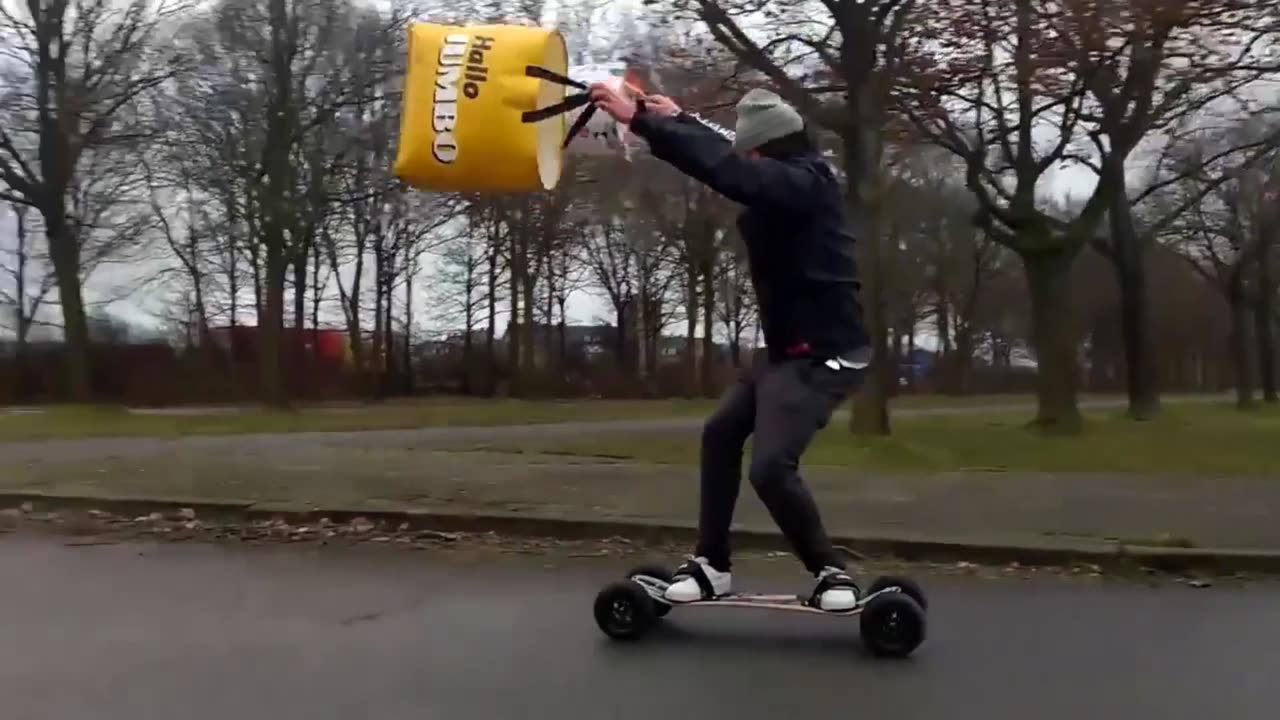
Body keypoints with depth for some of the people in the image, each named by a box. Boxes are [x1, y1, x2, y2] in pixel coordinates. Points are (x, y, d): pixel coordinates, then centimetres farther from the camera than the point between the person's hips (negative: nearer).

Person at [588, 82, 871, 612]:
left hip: (823, 354, -11)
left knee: (770, 468, -20)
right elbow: (728, 161, 28)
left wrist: (639, 120, -29)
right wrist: (676, 120, 31)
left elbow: (725, 170, -31)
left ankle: (831, 573, 1)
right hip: (791, 350, 11)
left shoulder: (802, 183, -17)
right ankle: (712, 564, 20)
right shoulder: (792, 181, 11)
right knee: (720, 434, 13)